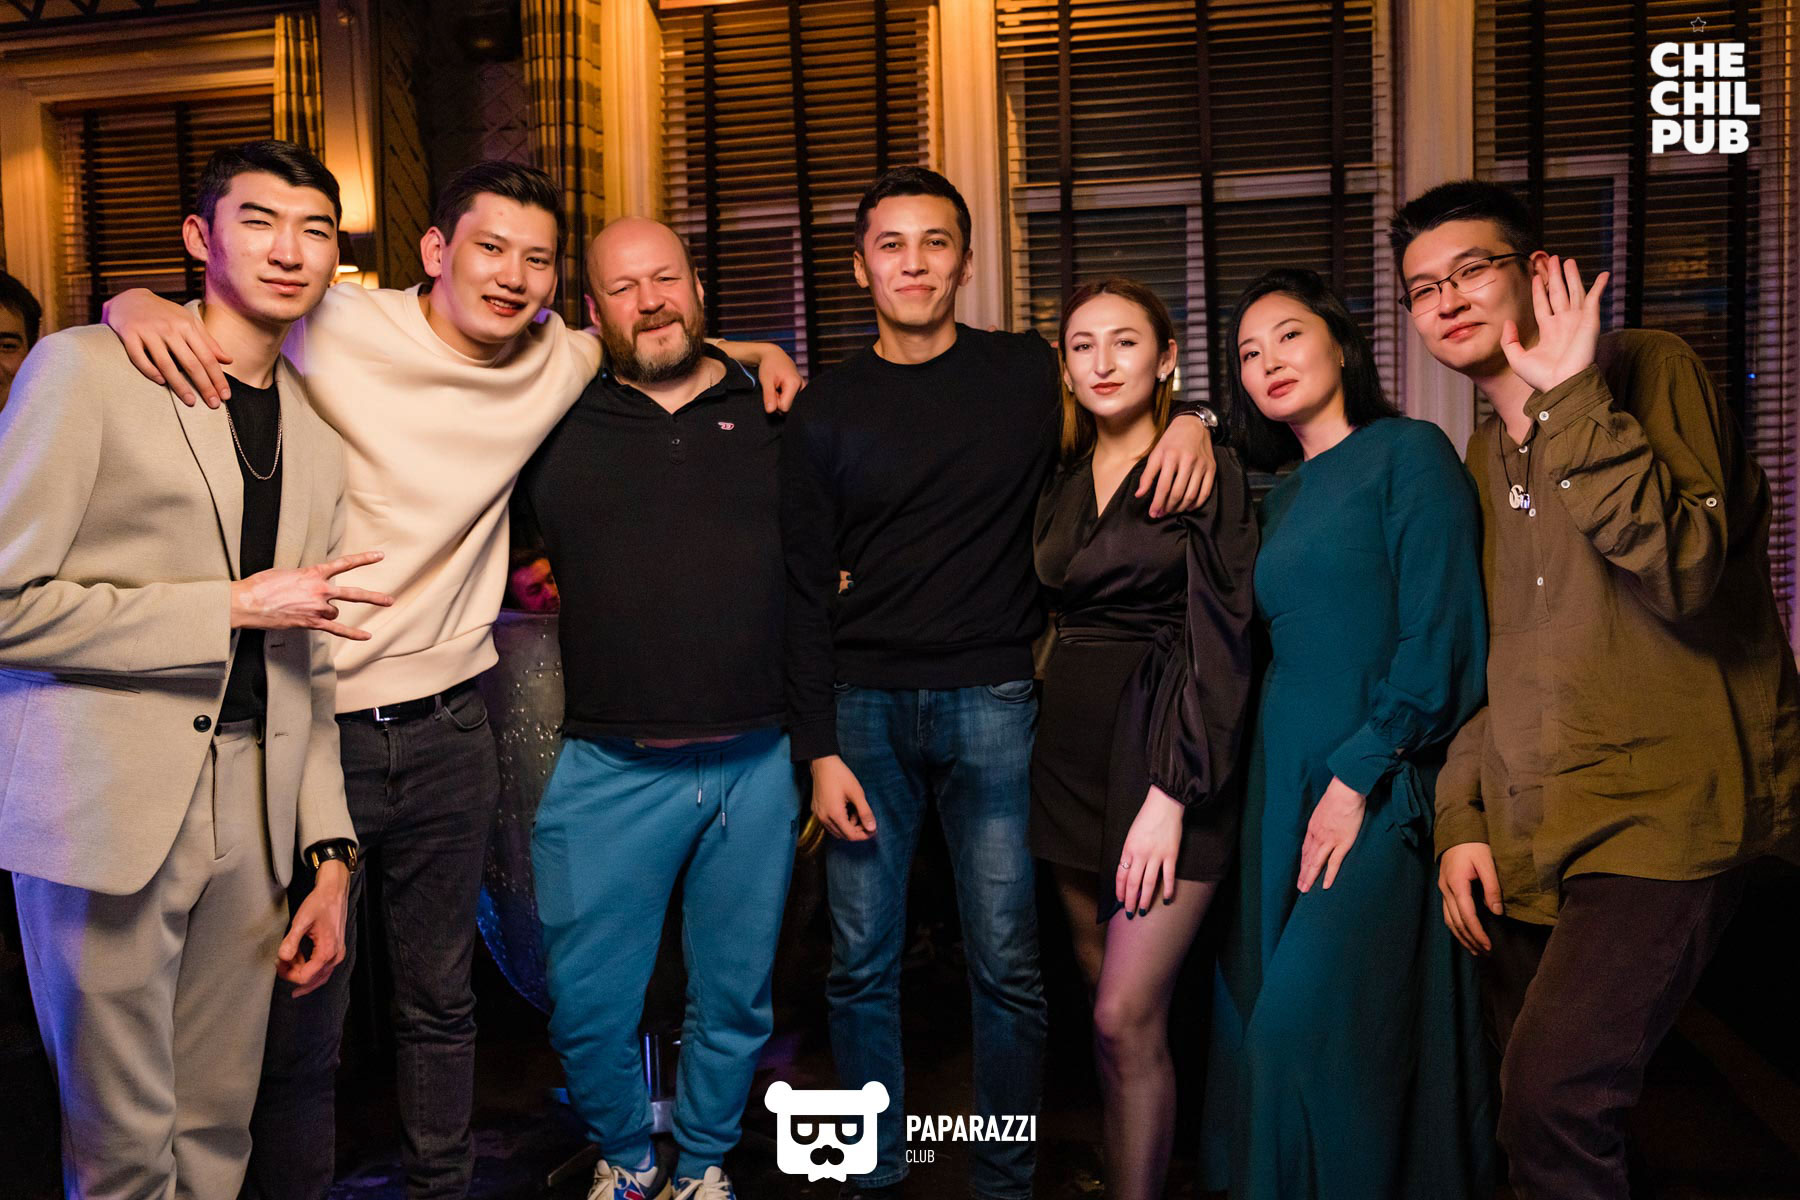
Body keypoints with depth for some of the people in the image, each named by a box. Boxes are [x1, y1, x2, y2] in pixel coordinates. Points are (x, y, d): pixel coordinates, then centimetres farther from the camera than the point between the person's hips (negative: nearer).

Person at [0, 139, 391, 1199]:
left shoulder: (320, 438, 14)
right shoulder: (88, 369, -3)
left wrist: (330, 856, 11)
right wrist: (233, 608, -11)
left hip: (253, 813, 5)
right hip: (107, 807, -5)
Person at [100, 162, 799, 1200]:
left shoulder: (560, 363, 4)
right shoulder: (333, 329, -10)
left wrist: (754, 348, 10)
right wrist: (139, 302, -21)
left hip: (449, 728, 4)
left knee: (442, 997, 20)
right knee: (303, 1022, 8)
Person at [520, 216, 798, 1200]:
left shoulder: (777, 417, 6)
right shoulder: (553, 420, 2)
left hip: (758, 761, 1)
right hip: (611, 770, -1)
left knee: (735, 998, 14)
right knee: (587, 1005, 6)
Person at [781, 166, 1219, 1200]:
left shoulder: (1033, 375, 4)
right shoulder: (828, 411, 7)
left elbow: (1137, 385, 18)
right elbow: (808, 594, 5)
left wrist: (1192, 421, -8)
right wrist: (819, 749, -1)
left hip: (992, 699, -1)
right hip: (862, 705, 2)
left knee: (1008, 966, 4)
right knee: (862, 966, 6)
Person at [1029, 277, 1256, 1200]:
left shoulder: (1206, 471, -5)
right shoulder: (1062, 485, 13)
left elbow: (1218, 642, -11)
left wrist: (1173, 792, -17)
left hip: (1166, 750, -5)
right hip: (1072, 747, 6)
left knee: (1126, 1016, -10)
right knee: (1108, 1004, 13)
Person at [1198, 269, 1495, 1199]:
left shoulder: (1408, 451, -5)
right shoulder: (1281, 497, 17)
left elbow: (1438, 635, -13)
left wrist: (1358, 775, -16)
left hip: (1378, 787, -7)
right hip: (1282, 781, 7)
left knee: (1308, 1027, -10)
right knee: (1260, 1022, 9)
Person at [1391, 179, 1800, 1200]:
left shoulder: (1647, 368, -4)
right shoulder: (1486, 456, 16)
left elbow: (1685, 573, -20)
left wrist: (1573, 402, -21)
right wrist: (1463, 819, 8)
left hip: (1660, 814, -6)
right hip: (1525, 844, 7)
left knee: (1553, 1099, -21)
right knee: (1537, 1108, 9)